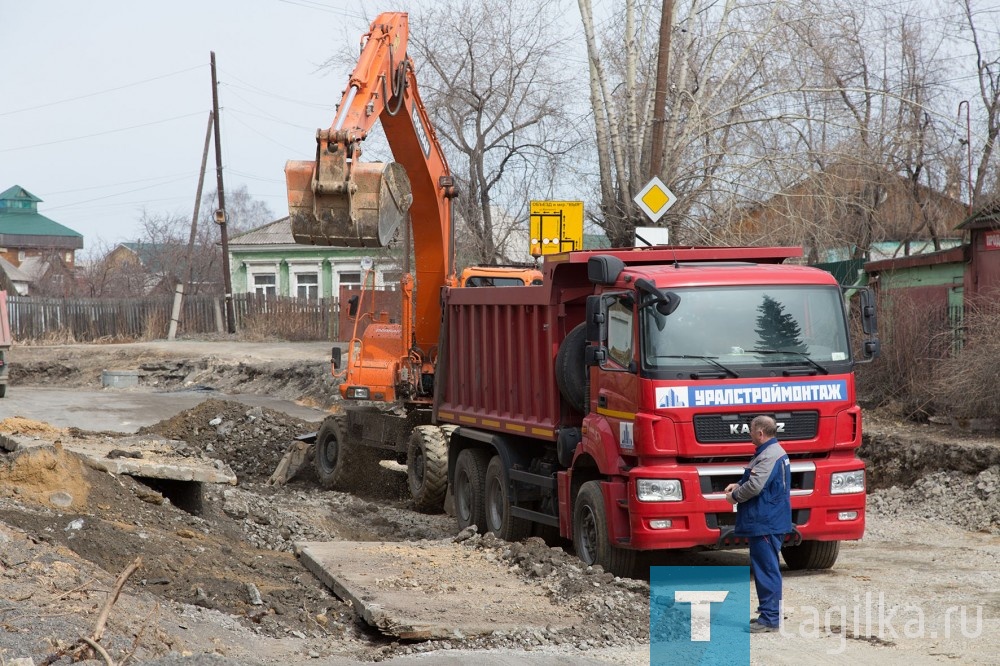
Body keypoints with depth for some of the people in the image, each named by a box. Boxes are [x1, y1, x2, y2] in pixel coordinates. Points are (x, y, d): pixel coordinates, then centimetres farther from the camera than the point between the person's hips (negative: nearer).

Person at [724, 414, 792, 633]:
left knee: (766, 569, -8)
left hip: (766, 523, -11)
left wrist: (735, 496, -9)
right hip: (768, 521, 11)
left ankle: (769, 617, -6)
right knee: (765, 568, 16)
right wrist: (739, 485, 12)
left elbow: (755, 486, -26)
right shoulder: (775, 452, 15)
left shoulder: (769, 456, -20)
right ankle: (770, 612, 23)